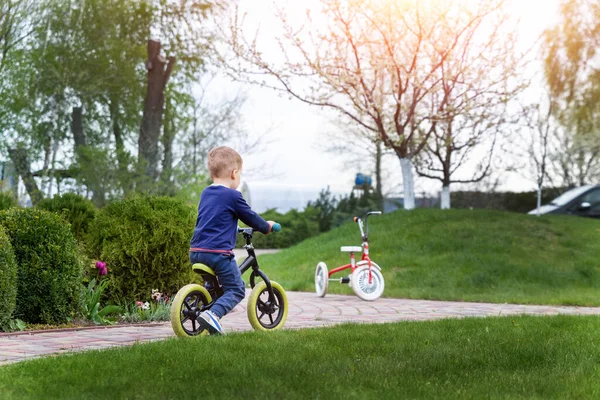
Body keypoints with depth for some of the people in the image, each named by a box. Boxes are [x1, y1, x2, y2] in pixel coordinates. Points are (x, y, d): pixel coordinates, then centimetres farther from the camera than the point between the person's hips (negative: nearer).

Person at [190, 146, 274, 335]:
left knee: (213, 283, 30)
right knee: (236, 290, 0)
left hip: (196, 252, 7)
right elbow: (250, 217, 2)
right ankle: (213, 313, -21)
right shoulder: (233, 196, -7)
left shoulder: (205, 193, 16)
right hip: (218, 252, -7)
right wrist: (267, 227, 22)